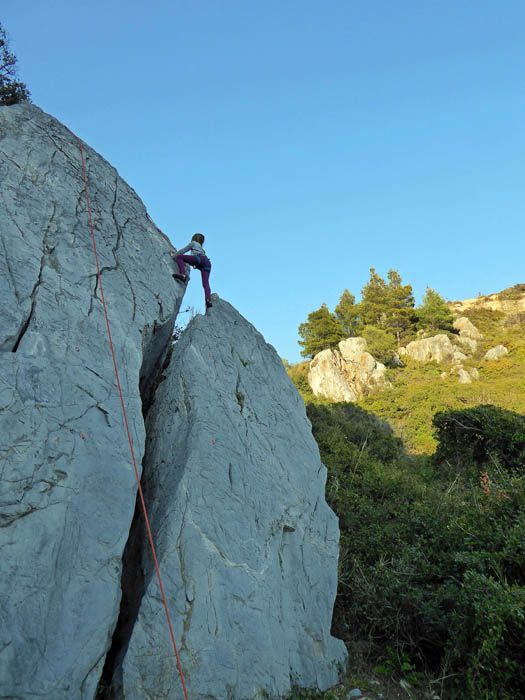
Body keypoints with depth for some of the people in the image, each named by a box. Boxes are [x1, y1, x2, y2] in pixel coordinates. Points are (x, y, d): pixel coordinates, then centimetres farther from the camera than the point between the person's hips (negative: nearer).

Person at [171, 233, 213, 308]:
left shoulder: (193, 243, 27)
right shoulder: (201, 248, 44)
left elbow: (183, 250, 26)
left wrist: (173, 255, 36)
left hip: (199, 258, -6)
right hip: (207, 263, 6)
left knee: (179, 257, -1)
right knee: (205, 283, -10)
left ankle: (183, 274, -25)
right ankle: (208, 299, -34)